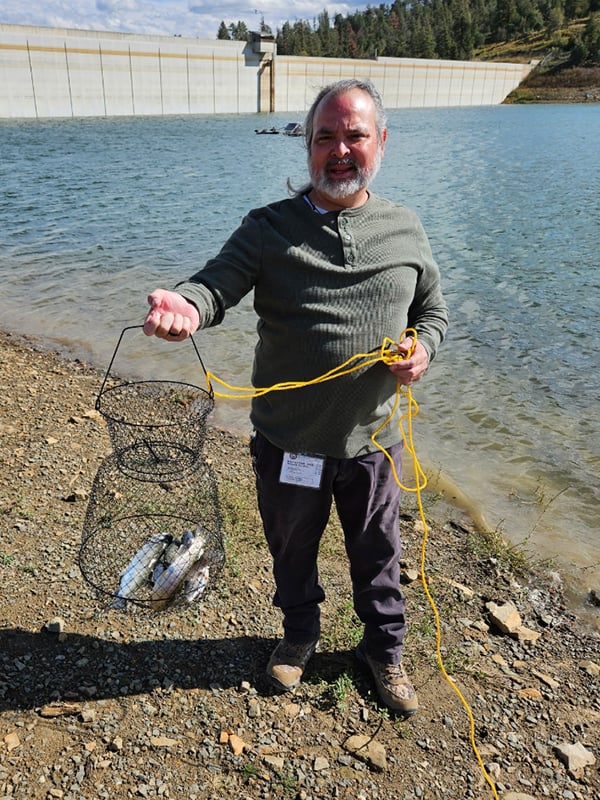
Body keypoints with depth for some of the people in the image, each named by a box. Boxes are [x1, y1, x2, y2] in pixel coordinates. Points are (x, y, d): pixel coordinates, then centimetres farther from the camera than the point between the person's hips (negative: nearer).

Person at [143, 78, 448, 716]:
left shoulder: (405, 229, 2)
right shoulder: (270, 228, -6)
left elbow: (433, 309, 12)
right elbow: (218, 283, -19)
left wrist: (422, 347, -10)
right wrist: (186, 304, -43)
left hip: (373, 441, 2)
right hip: (288, 442, -1)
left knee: (377, 553, 20)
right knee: (292, 550, 21)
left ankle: (384, 649, 47)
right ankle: (300, 635, 51)